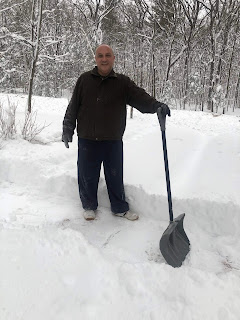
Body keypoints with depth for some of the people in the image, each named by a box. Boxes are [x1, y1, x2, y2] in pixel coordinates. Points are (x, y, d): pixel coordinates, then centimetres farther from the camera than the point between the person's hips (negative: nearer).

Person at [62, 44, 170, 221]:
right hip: (87, 140, 1)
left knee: (115, 176, 11)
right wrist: (68, 129, 8)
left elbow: (140, 97, -9)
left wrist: (157, 105, -28)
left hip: (113, 141, 0)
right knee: (88, 176, 10)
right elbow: (73, 107, 9)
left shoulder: (122, 82, 3)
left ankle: (120, 208, 30)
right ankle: (89, 207, 32)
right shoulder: (84, 80, 5)